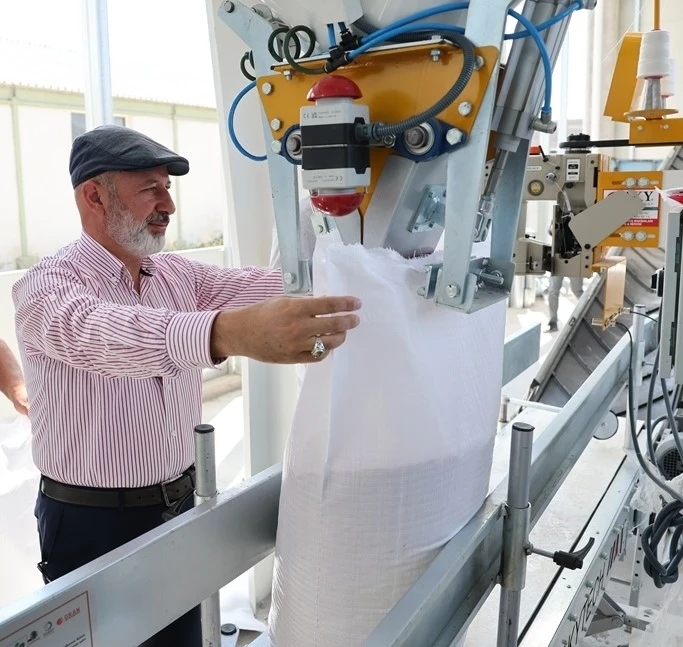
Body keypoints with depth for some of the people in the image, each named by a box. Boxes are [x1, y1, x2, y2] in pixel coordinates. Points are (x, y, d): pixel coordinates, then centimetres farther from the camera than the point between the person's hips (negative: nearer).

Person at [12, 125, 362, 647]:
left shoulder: (177, 274, 3)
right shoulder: (47, 285, -17)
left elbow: (252, 285, -9)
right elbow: (96, 333, -38)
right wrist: (230, 333, -57)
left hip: (179, 505, 5)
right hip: (94, 523, -5)